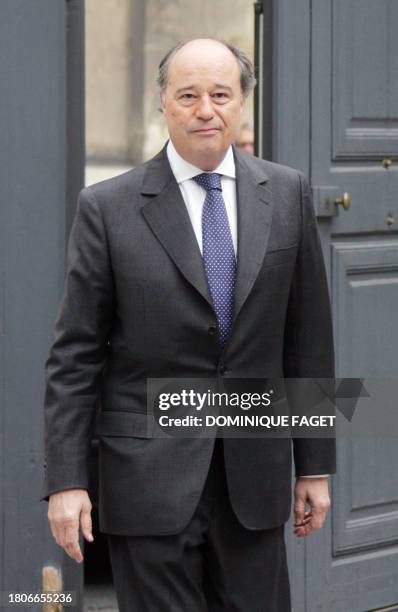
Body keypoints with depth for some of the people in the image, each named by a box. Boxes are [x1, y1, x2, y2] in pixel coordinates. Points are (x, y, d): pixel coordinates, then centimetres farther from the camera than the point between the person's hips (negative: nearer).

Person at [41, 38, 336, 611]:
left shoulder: (287, 193, 5)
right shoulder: (107, 207, -3)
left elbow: (309, 337, 8)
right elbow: (75, 355, -3)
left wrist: (315, 463, 7)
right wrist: (65, 480, -8)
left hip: (255, 472, 3)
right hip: (150, 473, -2)